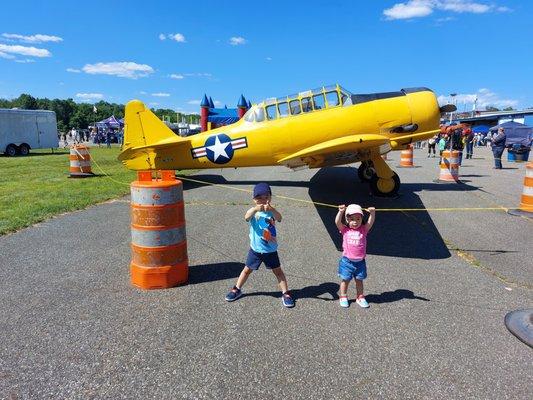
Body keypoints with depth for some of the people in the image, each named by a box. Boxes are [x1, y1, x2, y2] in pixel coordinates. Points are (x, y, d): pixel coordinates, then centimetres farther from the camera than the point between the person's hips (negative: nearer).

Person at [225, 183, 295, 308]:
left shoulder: (272, 211, -10)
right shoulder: (253, 211, -11)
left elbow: (279, 219, -32)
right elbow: (247, 218, -35)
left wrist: (271, 209, -53)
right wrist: (255, 209, -56)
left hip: (271, 250, 0)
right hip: (255, 249, 0)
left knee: (278, 271, 8)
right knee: (247, 269, 14)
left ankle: (286, 293, 21)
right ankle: (237, 289, 33)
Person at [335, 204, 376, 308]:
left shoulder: (363, 230, 0)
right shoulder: (345, 230, -4)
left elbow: (370, 223, -14)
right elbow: (337, 222, -18)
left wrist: (372, 213, -33)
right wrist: (341, 212, -32)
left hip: (360, 261, 2)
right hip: (347, 260, -2)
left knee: (359, 280, 16)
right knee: (345, 280, 10)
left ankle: (360, 297, 31)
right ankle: (343, 297, 26)